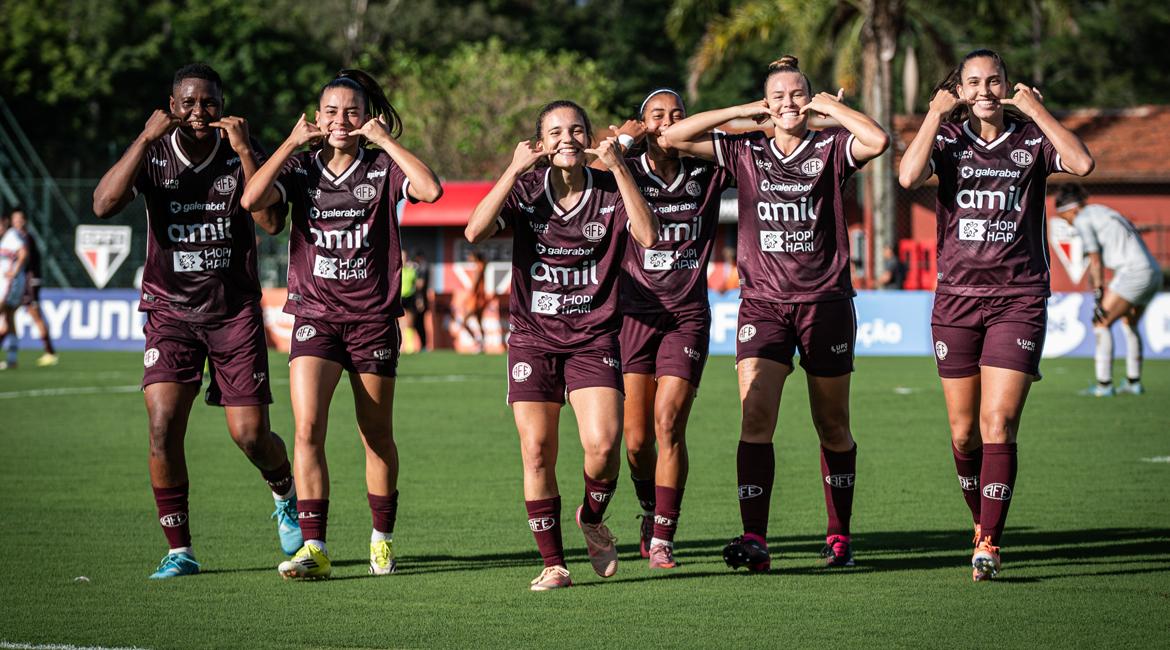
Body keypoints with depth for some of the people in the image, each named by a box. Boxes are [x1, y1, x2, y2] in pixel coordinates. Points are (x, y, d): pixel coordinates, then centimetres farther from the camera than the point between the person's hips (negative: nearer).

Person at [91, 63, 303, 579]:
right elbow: (104, 204, -19)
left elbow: (271, 221, -17)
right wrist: (145, 139, -23)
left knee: (250, 435, -3)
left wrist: (245, 151, -22)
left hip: (234, 309, 0)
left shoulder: (241, 154, -3)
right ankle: (179, 551, -5)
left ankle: (287, 497, 32)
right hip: (170, 308, 0)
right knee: (163, 425, -16)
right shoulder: (154, 154, -3)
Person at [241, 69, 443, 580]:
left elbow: (430, 189, -20)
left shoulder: (382, 168, 0)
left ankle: (383, 539, 28)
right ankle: (314, 548, -15)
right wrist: (292, 143, -9)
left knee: (378, 436, 10)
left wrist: (384, 139, -13)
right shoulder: (302, 167, 4)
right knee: (307, 429, -15)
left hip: (373, 317, 0)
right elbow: (252, 199, -13)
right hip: (314, 315, 0)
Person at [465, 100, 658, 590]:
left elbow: (648, 236, -18)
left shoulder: (610, 194, 1)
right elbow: (475, 232, -15)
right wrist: (514, 170, -18)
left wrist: (618, 168, -20)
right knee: (537, 452, -6)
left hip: (594, 338, 0)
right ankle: (553, 564, 5)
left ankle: (592, 518, 15)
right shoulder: (525, 191, 1)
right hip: (533, 337, 0)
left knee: (603, 444, -17)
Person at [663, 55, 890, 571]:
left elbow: (878, 141, -19)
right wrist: (742, 111, 1)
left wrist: (831, 106, -6)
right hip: (762, 301, 1)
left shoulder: (830, 149, 1)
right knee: (755, 417, -15)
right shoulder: (745, 152, 8)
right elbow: (673, 136, 2)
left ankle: (839, 536, 22)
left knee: (832, 427, 8)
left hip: (826, 300, -1)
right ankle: (754, 539, -22)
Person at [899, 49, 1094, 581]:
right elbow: (909, 177, -16)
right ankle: (983, 522, 28)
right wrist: (936, 114, -10)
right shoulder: (948, 139, 3)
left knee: (998, 424, -13)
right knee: (964, 433, 6)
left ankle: (989, 544, -13)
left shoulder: (1031, 139, 2)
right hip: (956, 298, 2)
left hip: (1019, 299, -2)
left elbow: (1082, 163, -17)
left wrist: (1036, 110, -11)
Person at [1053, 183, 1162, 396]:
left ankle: (1104, 384, -9)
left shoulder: (1082, 220, -1)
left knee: (1102, 323, -4)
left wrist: (1098, 294, -7)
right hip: (1154, 272, 9)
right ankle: (1133, 382, 27)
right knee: (1130, 323, 25)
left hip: (1134, 273, -9)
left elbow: (1095, 261, -7)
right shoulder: (1103, 212, 26)